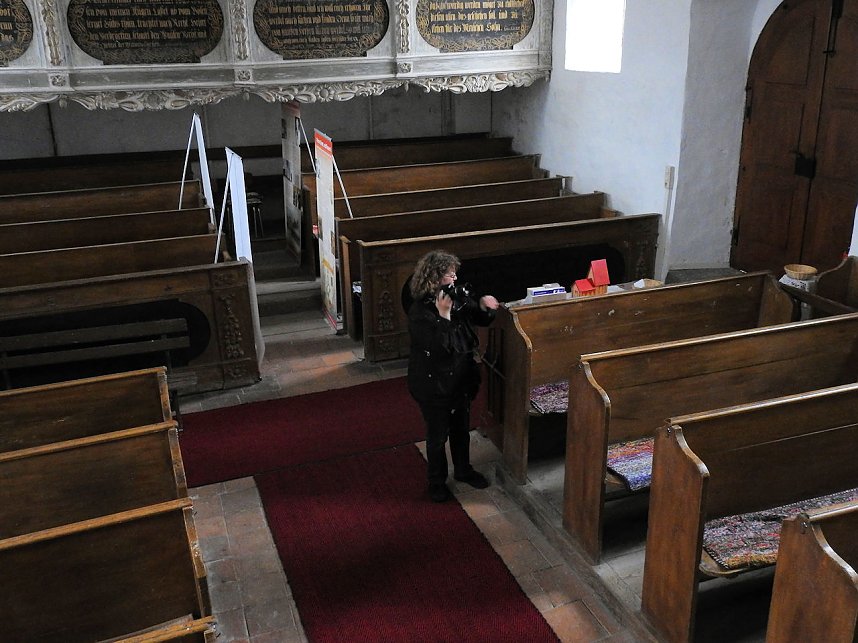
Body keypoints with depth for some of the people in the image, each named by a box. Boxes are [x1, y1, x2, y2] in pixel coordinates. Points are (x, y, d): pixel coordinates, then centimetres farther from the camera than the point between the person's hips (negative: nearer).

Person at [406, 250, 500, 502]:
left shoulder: (458, 298, -5)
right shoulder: (419, 311, -24)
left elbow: (482, 320, 8)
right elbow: (438, 346, -29)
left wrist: (484, 307, -14)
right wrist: (444, 314, -33)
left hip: (461, 378, 6)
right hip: (433, 383, -6)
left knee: (462, 428, 24)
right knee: (437, 434, 11)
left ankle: (463, 469, 46)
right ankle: (437, 481, 32)